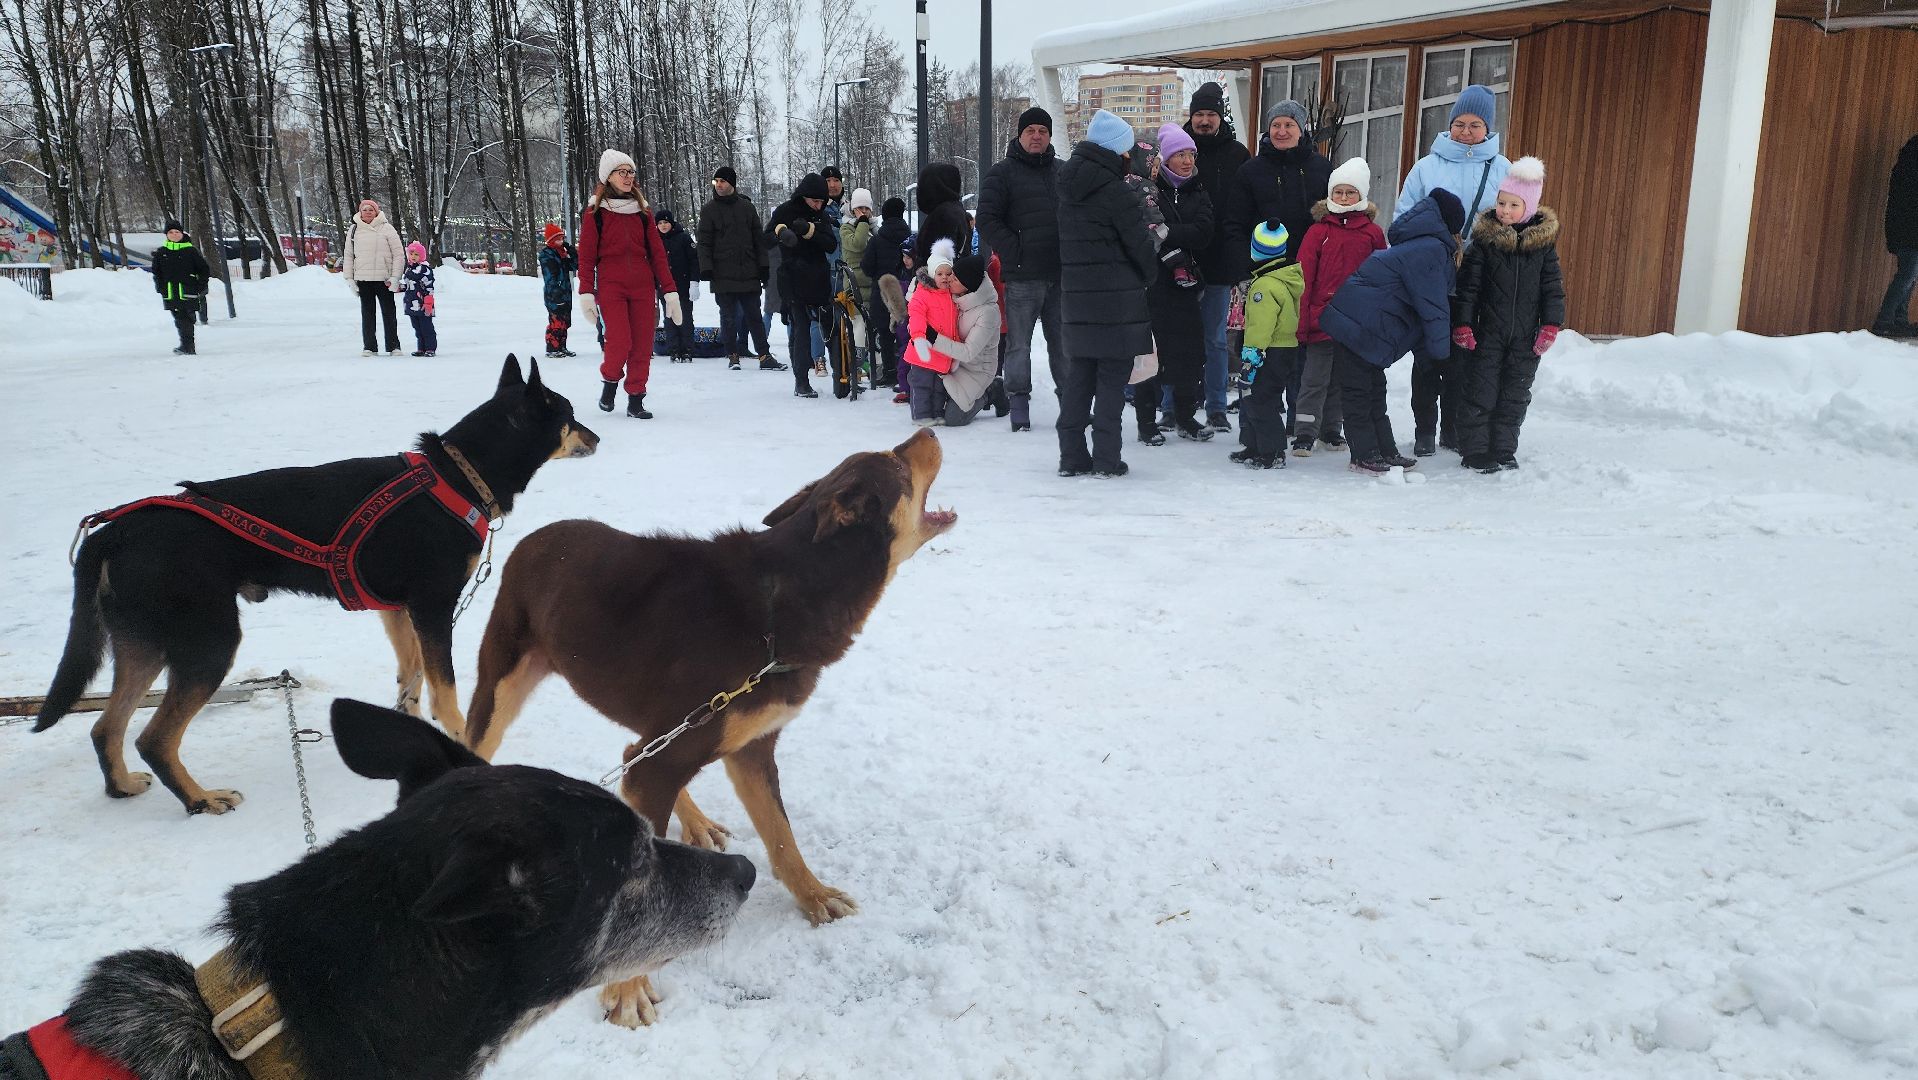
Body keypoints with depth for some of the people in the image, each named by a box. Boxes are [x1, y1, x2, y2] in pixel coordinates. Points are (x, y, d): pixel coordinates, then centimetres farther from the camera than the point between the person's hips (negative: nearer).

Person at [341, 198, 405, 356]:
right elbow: (348, 256, 13)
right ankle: (369, 346, 14)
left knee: (389, 313, 3)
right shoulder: (353, 230, 8)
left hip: (384, 279, -3)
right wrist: (349, 278, 6)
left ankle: (393, 345, 11)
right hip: (362, 279, 3)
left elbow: (399, 254, -2)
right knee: (367, 313, 7)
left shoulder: (387, 228, -1)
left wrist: (395, 277, -7)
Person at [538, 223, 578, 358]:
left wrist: (571, 250, 1)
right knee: (556, 322, -9)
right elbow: (549, 275, -17)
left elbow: (576, 265, 13)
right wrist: (554, 291, -26)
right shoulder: (546, 254, -8)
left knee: (564, 322, 13)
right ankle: (552, 349, -6)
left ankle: (562, 347, 22)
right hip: (555, 295, -8)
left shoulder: (563, 252, 16)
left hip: (566, 293, 8)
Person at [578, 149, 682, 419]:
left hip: (643, 286, 3)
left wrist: (670, 290, 3)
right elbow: (586, 255, 1)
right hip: (610, 287, -3)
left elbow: (657, 252, 9)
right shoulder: (595, 212, 2)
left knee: (643, 346, -1)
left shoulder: (642, 211, 11)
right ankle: (610, 380, 14)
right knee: (620, 342, -15)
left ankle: (635, 399, 10)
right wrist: (586, 293, -7)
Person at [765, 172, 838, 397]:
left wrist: (809, 231, -14)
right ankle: (801, 382, -9)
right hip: (794, 280, -5)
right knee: (800, 328, -9)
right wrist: (781, 231, -28)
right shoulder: (785, 211, 0)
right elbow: (768, 238, -7)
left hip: (819, 279, 5)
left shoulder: (821, 215, 13)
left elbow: (832, 245, 1)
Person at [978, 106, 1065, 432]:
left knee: (1064, 341, 11)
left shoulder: (1062, 172, 14)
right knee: (1019, 344, 0)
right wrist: (1015, 253, -11)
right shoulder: (1002, 172, 0)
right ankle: (1019, 405, 7)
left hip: (1061, 274, 4)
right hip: (1022, 276, -4)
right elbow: (987, 220, -6)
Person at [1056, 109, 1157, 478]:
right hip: (1116, 295, -7)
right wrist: (1150, 274, 9)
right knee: (1112, 375, -1)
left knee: (1078, 372, 10)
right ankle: (1105, 458, 0)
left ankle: (1071, 455, 12)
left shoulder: (1069, 187, 11)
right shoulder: (1114, 190, -12)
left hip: (1075, 292, 7)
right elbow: (1139, 241, -7)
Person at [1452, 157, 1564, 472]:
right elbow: (1468, 284, -4)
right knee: (1479, 393, 0)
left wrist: (1551, 325, -3)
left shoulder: (1543, 240, 2)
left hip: (1526, 336, 2)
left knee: (1515, 395, 9)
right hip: (1487, 332, -2)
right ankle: (1474, 451, 10)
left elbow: (1552, 286, 5)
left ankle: (1503, 451, 20)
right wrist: (1462, 324, -10)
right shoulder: (1484, 238, -4)